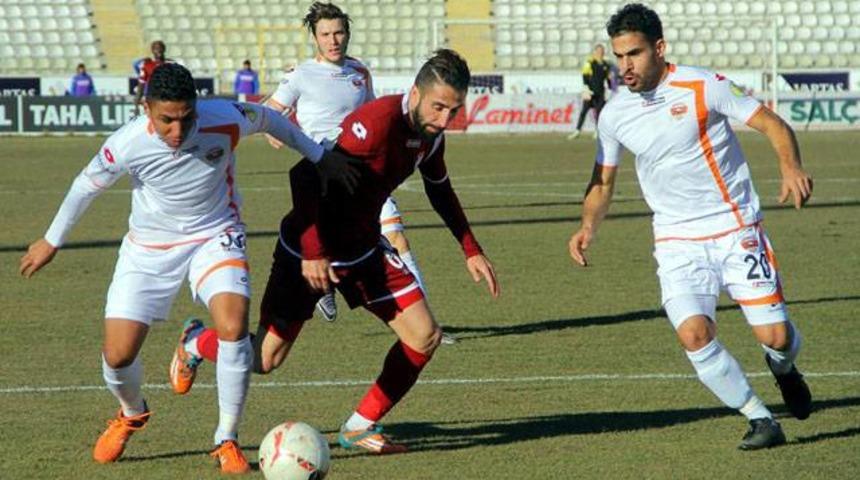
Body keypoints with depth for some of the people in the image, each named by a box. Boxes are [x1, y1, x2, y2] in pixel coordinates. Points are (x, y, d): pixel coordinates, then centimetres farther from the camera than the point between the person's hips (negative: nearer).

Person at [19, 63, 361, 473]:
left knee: (233, 327, -27)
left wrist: (320, 157, 12)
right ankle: (132, 414, 33)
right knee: (117, 357, -5)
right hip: (149, 247, 1)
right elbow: (87, 185, -4)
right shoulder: (127, 144, -26)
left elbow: (267, 119, -1)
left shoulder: (226, 120, -26)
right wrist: (52, 242, 9)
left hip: (215, 236, 0)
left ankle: (227, 440, -8)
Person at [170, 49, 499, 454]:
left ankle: (360, 427, 10)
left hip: (365, 248, 7)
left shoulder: (430, 134, -3)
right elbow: (305, 175, -32)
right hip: (310, 249, -7)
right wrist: (312, 253, -35)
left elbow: (439, 189, 19)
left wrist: (471, 251, 17)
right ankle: (195, 345, 33)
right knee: (264, 359, 0)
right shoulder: (376, 122, -30)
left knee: (424, 337, -5)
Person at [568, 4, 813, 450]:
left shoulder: (702, 87, -12)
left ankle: (782, 368, 32)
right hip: (677, 241, 3)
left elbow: (772, 124, -8)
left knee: (775, 336, -9)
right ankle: (760, 420, -2)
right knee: (694, 334, -21)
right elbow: (603, 181, 13)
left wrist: (791, 168, -27)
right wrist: (588, 226, -6)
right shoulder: (614, 114, 1)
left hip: (736, 228, -2)